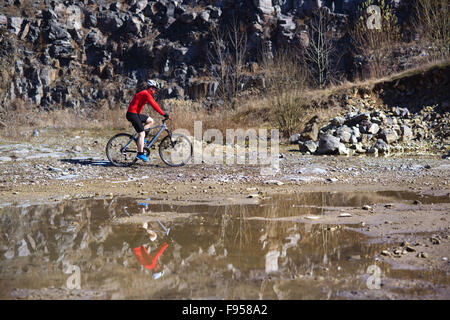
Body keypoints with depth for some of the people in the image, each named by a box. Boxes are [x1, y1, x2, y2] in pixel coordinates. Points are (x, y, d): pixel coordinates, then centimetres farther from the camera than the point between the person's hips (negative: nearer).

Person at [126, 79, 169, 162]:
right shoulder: (146, 94, -15)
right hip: (132, 114, -10)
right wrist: (163, 114, -22)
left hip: (135, 113, 10)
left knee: (151, 121, 14)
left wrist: (163, 113, 16)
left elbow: (154, 104, 20)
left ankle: (140, 138, 8)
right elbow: (154, 105, -22)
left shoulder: (146, 94, 17)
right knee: (142, 134, -11)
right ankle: (140, 154, -12)